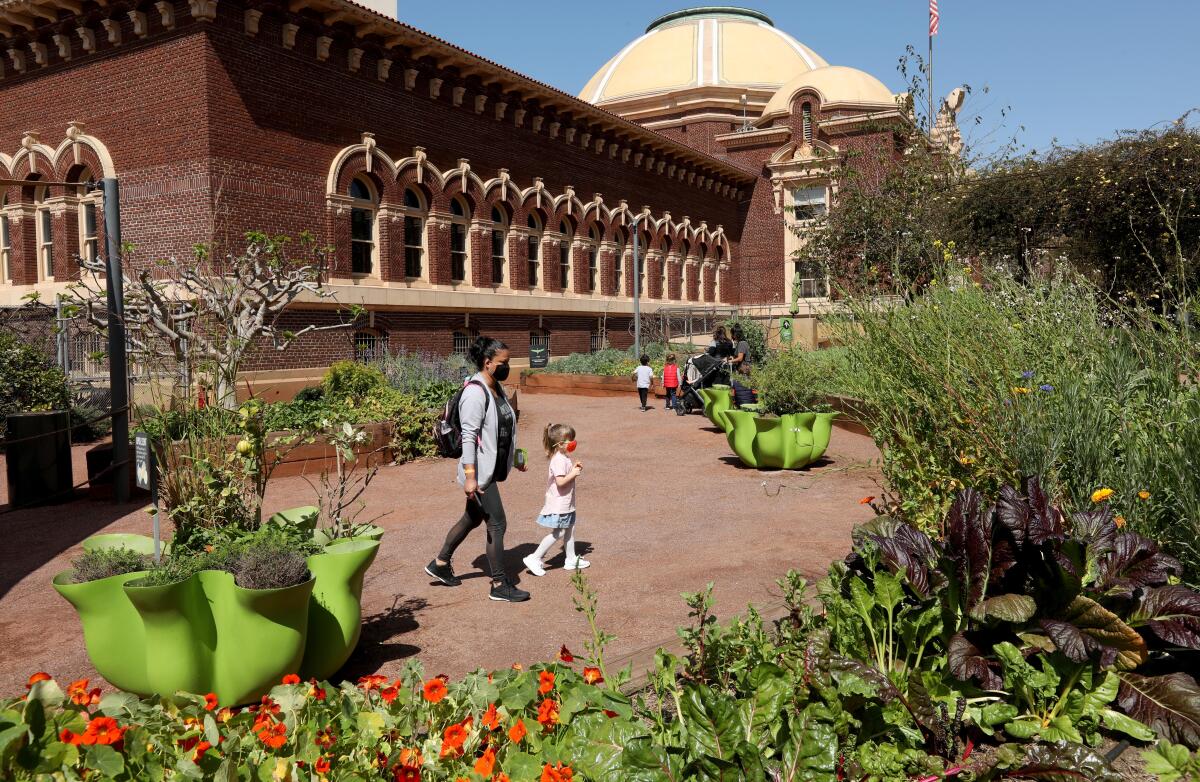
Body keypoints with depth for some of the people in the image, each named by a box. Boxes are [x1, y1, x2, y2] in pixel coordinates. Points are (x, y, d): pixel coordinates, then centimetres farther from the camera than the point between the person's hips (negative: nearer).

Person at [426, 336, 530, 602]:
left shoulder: (497, 389, 10)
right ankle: (499, 586, 8)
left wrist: (514, 458, 26)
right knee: (497, 524, -3)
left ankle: (439, 564, 36)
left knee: (472, 519, 20)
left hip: (492, 469, 10)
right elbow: (469, 436, -22)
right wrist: (470, 476, -25)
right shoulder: (475, 392, -19)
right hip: (480, 471, -10)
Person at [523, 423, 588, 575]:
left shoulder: (563, 458, 10)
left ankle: (571, 559, 27)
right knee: (558, 533, -6)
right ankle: (534, 558, -1)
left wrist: (574, 469, 4)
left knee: (570, 529, 16)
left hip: (566, 504, 10)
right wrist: (573, 473, -17)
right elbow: (560, 481, -29)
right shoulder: (559, 460, -22)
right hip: (558, 505, -10)